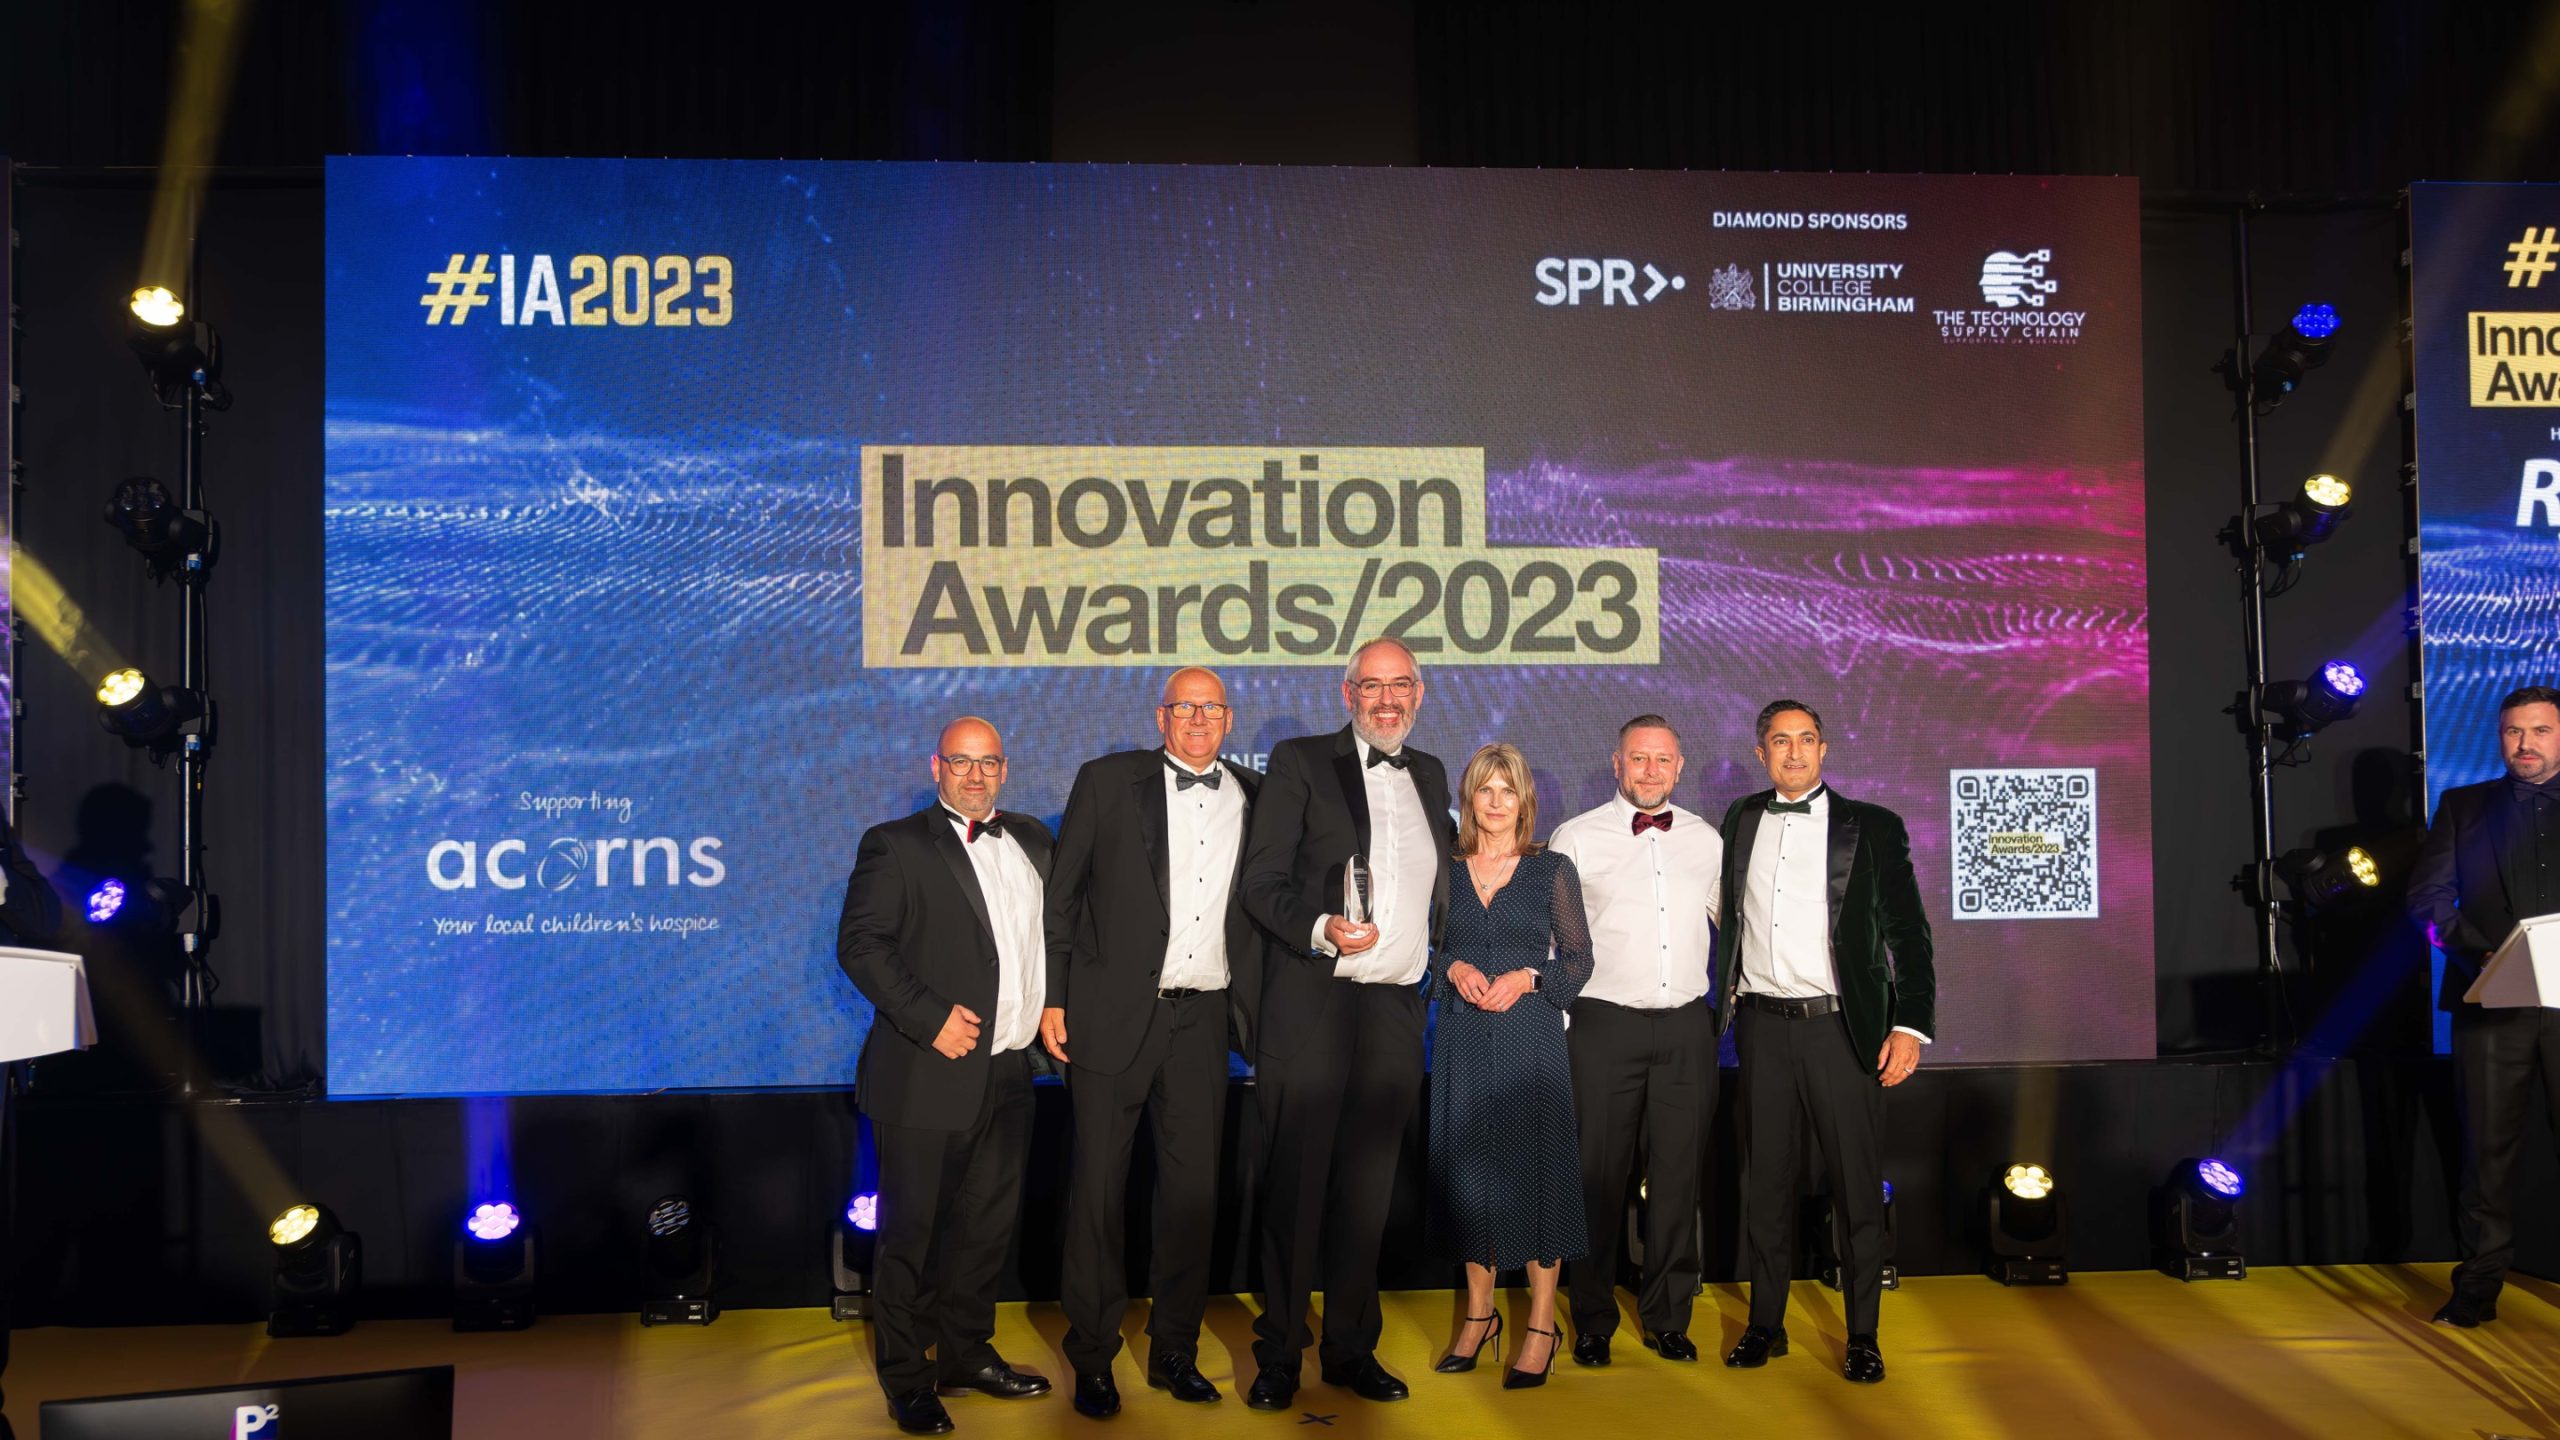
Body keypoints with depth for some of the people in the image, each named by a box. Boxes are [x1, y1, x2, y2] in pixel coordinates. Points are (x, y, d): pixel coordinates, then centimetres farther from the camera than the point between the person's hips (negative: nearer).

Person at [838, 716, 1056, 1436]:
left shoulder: (1031, 839, 14)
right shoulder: (896, 845, -4)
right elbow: (859, 943, -11)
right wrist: (930, 1018, -18)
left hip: (1008, 1073, 6)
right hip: (929, 1075, -6)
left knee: (988, 1223, 15)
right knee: (912, 1229, 2)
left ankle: (966, 1354, 31)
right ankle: (906, 1380, 15)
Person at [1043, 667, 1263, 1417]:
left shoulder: (1255, 798, 9)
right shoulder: (1107, 782, 2)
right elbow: (1062, 895, 1)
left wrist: (1261, 1016, 4)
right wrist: (1052, 998, -4)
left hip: (1202, 1018, 3)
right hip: (1114, 1012, -2)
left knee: (1194, 1189, 7)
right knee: (1099, 1186, 2)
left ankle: (1175, 1353, 20)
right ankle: (1092, 1358, 14)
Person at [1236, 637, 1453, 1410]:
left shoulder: (1429, 775, 16)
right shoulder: (1300, 762, 0)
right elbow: (1262, 882, -6)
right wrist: (1320, 930, -20)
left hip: (1397, 1012, 4)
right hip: (1312, 1006, -4)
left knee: (1367, 1188, 10)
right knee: (1294, 1185, 0)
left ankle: (1351, 1348, 21)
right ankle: (1278, 1355, 11)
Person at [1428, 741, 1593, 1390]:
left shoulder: (1552, 870, 2)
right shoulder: (1446, 872, 7)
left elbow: (1579, 959, 2)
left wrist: (1526, 978, -13)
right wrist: (1454, 968, -7)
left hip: (1530, 1036, -2)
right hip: (1464, 1039, 3)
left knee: (1534, 1166, -2)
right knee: (1469, 1166, 6)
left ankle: (1541, 1324, 7)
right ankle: (1479, 1312, 20)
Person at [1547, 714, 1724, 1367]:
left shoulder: (1705, 839, 10)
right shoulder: (1576, 838, 1)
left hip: (1687, 1026, 3)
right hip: (1605, 1025, -3)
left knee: (1678, 1175, 7)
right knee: (1599, 1177, 1)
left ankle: (1668, 1317, 20)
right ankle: (1593, 1321, 13)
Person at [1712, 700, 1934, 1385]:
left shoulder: (1872, 827, 1)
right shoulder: (1741, 822, 12)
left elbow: (1907, 931, -1)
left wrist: (1911, 1025, -10)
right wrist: (1726, 999, 13)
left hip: (1840, 1024, -3)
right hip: (1763, 1024, 3)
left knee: (1859, 1188, 1)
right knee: (1766, 1182, 9)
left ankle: (1862, 1336, 12)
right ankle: (1766, 1324, 20)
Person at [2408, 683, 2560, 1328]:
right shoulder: (2463, 807, 14)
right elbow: (2427, 898, 6)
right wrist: (2484, 952, -9)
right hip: (2491, 1003, 1)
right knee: (2489, 1146, 4)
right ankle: (2479, 1286, 9)